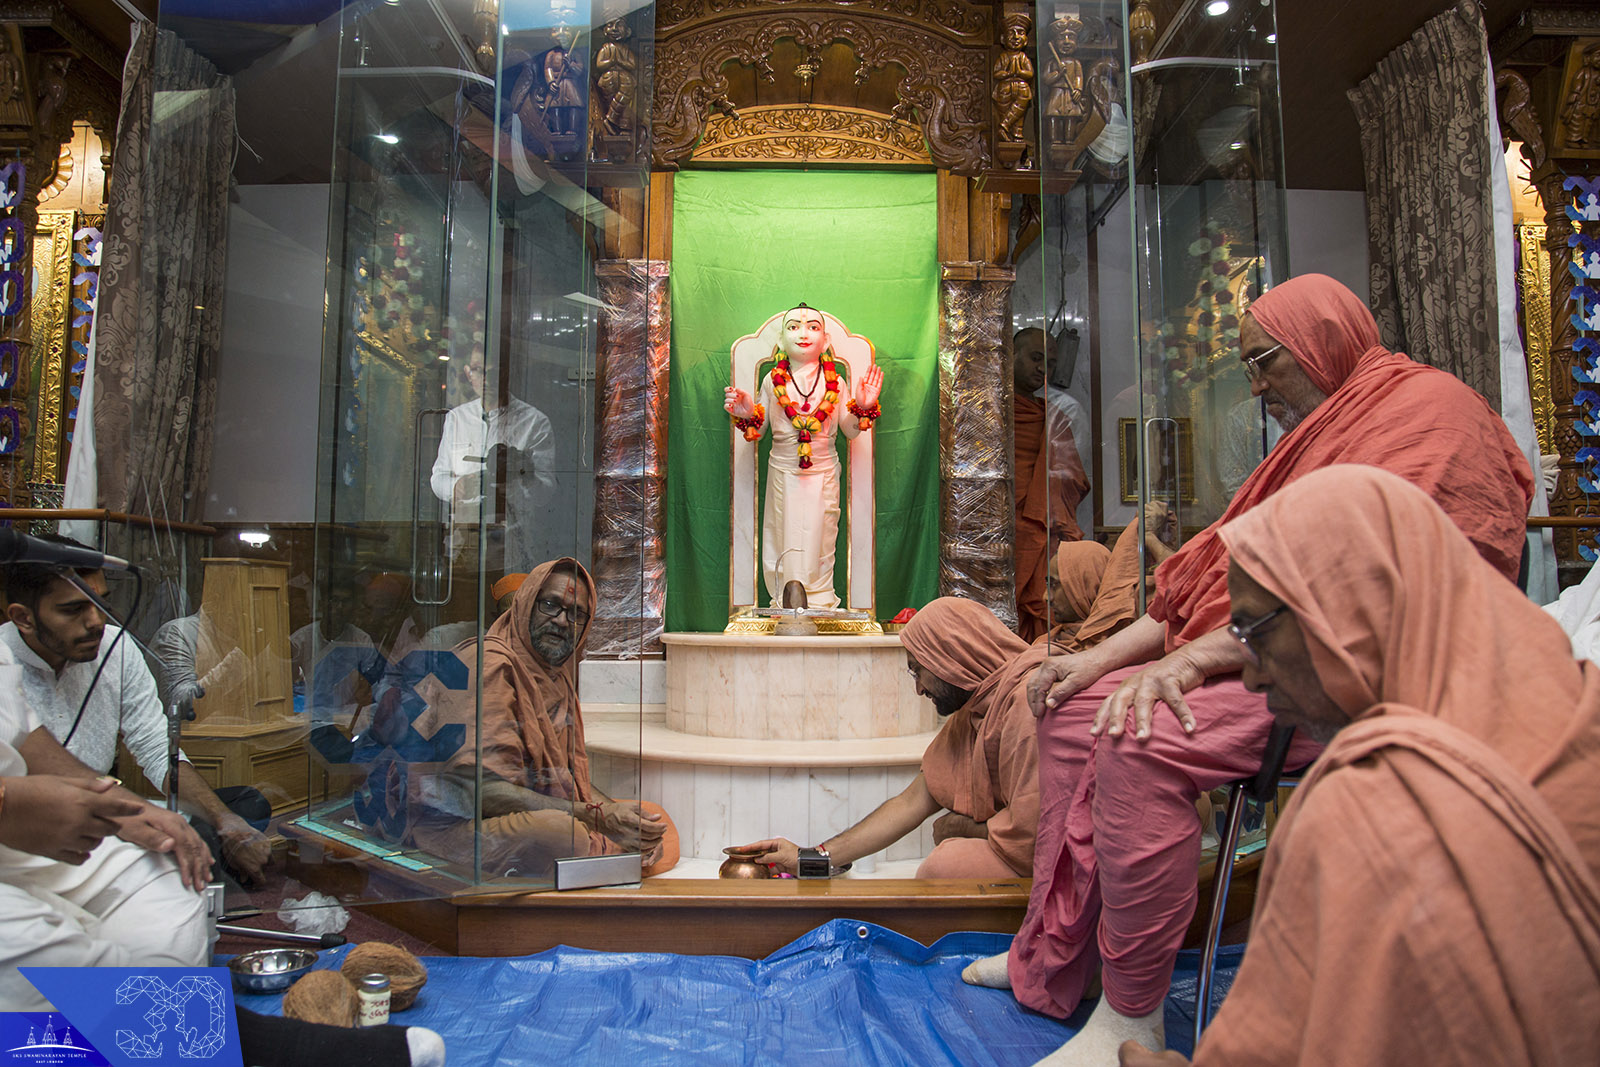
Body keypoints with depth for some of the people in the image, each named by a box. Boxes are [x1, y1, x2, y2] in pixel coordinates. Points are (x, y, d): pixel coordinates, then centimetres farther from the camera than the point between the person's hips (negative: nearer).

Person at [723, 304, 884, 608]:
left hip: (823, 472, 0)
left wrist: (864, 406, -10)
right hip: (783, 472, 0)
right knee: (783, 537, 6)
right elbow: (758, 430, 6)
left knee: (819, 537, 7)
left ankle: (820, 600, 20)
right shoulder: (772, 381, 0)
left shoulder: (835, 382, 1)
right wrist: (747, 414, -14)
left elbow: (849, 430, 6)